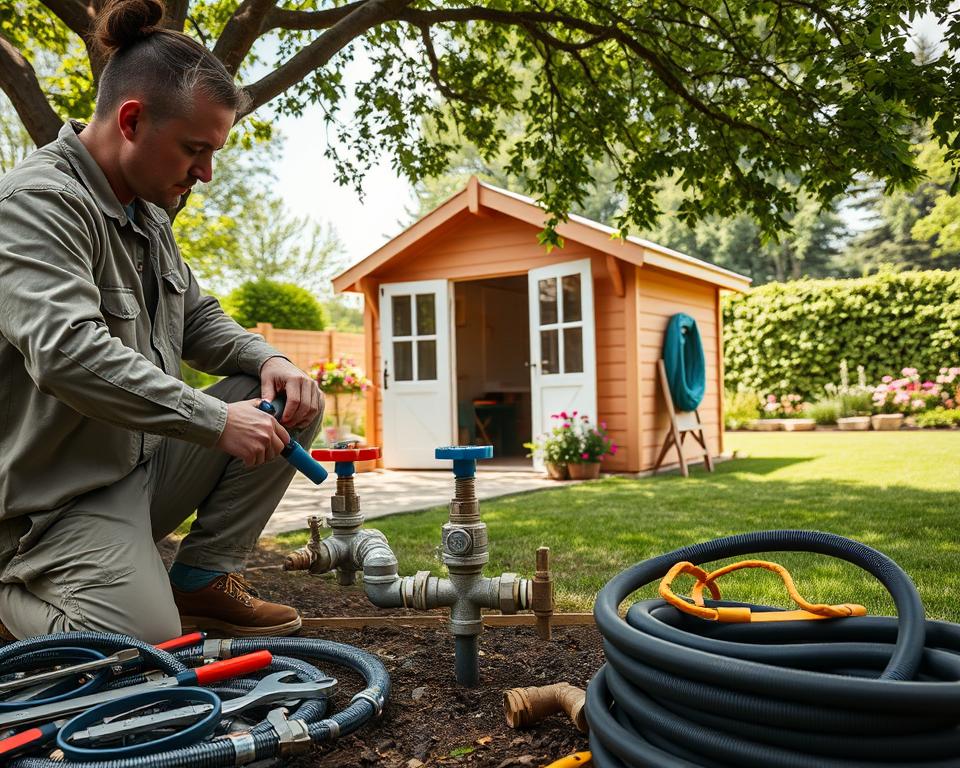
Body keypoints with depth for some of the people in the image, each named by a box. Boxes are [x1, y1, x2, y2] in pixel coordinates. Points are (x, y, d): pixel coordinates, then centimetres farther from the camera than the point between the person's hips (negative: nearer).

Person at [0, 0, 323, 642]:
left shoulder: (148, 213, 11)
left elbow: (199, 320, 18)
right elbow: (67, 353, -32)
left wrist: (270, 360, -3)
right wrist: (215, 420, -27)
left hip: (148, 459, 9)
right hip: (62, 493, -8)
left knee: (295, 403, -1)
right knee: (147, 651, -22)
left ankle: (203, 579, 5)